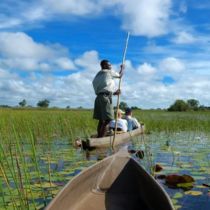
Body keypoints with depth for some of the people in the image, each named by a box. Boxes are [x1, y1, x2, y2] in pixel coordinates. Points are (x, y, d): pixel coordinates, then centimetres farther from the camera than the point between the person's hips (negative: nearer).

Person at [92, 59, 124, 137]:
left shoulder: (97, 76, 23)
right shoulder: (109, 72, 3)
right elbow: (120, 75, 19)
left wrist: (114, 93, 21)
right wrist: (122, 68, 38)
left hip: (98, 97, 8)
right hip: (106, 97, -8)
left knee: (101, 120, 10)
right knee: (107, 120, -10)